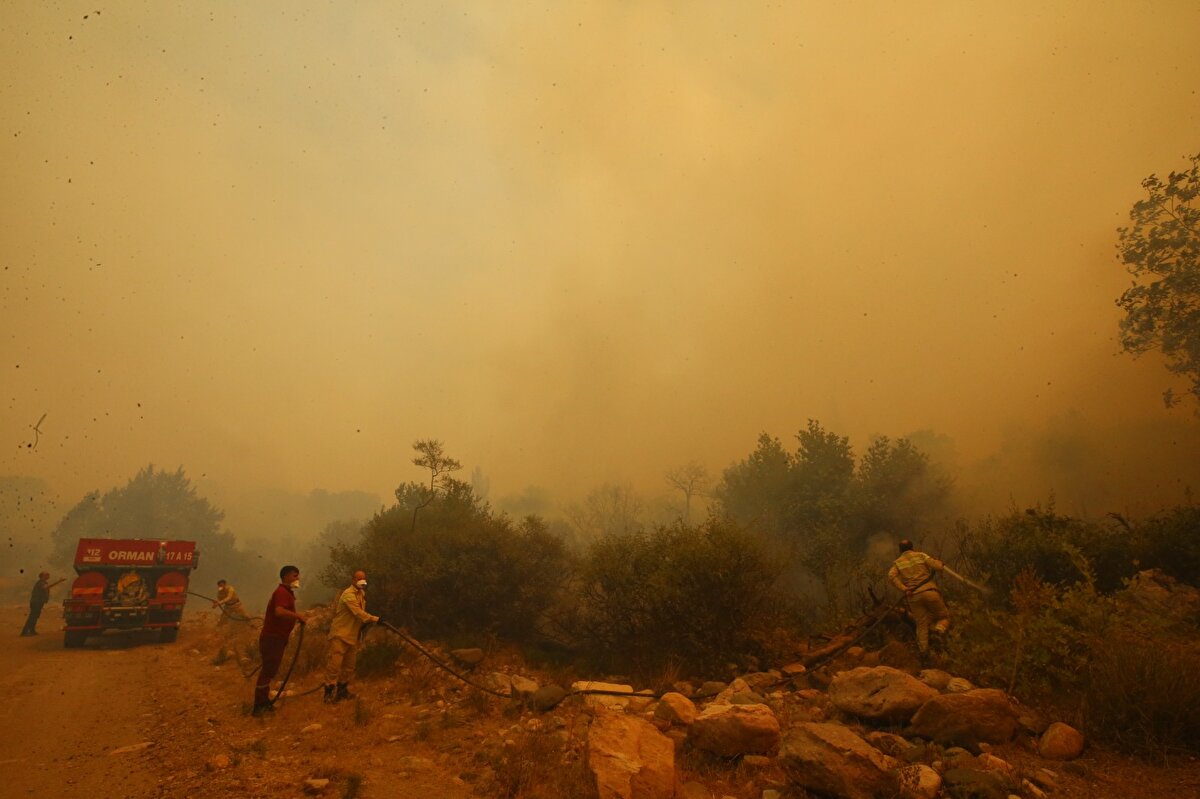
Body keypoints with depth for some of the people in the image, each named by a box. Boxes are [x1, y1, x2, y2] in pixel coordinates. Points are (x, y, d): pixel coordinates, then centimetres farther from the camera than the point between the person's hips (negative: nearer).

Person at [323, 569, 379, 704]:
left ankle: (342, 690, 26)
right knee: (335, 663, -6)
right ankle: (329, 693, 2)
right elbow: (358, 613, -28)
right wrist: (374, 619, -29)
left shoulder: (362, 594, 10)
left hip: (352, 635, 9)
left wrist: (366, 622, 1)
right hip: (340, 634, -9)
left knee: (349, 665, 14)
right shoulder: (349, 594, -20)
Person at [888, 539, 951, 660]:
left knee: (921, 625, 13)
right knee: (944, 616, 14)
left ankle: (924, 651, 5)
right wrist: (939, 563, 20)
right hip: (929, 592, -2)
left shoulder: (897, 562, 12)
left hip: (913, 596, 2)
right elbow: (938, 567, -3)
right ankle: (939, 627, -18)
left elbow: (891, 575, -8)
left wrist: (904, 589, -10)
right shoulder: (920, 555, 9)